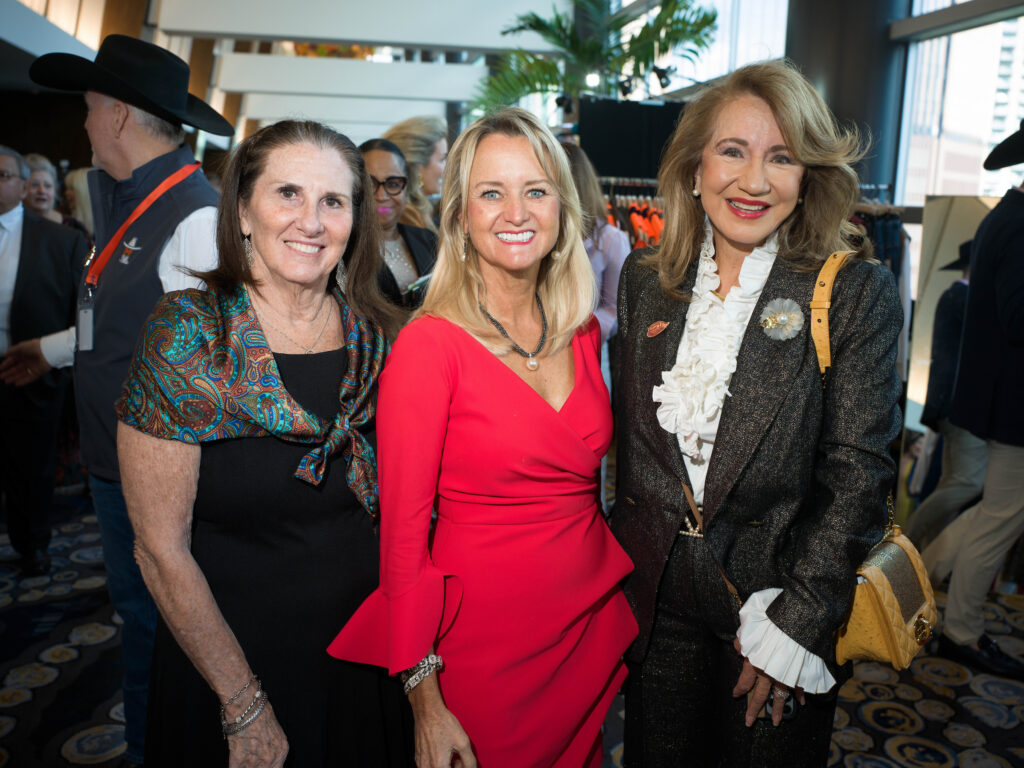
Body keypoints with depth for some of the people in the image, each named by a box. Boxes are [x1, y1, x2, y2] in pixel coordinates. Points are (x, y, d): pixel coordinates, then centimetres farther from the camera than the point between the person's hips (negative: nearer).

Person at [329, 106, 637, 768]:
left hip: (595, 621, 6)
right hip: (486, 634, -5)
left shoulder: (582, 333, 1)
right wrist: (425, 700, -13)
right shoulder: (430, 344, -16)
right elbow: (404, 532, -15)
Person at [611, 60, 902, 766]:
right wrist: (629, 554, 4)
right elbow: (628, 431, 6)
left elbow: (858, 472, -13)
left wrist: (793, 621, -15)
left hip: (778, 601, -3)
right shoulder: (646, 279, 0)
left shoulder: (856, 292, -11)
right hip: (657, 599, 3)